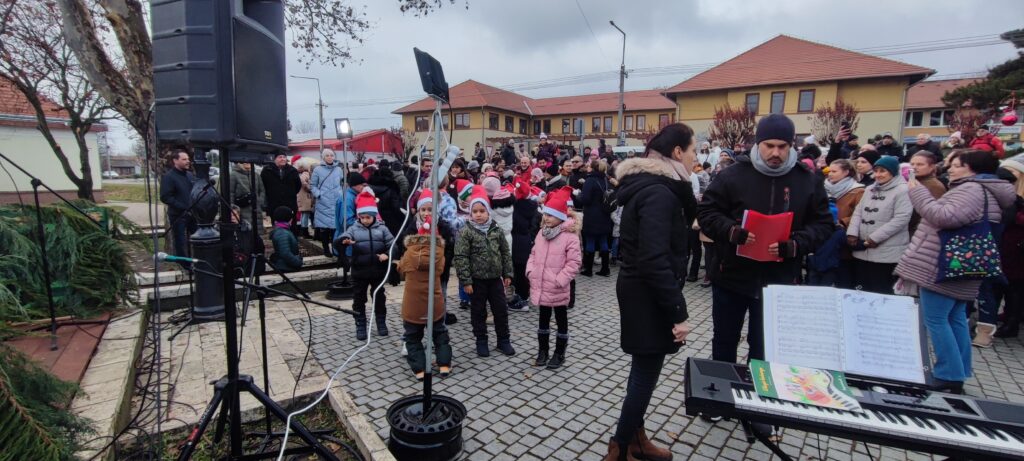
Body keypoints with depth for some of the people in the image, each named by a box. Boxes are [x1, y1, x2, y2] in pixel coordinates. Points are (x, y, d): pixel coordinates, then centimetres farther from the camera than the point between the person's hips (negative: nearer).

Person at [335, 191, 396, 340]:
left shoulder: (382, 228, -2)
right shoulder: (353, 229, -4)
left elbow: (392, 245, 1)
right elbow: (336, 242, -13)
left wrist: (387, 254, -19)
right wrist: (344, 241, -36)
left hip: (378, 271, 0)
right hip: (359, 271, 0)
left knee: (379, 297, 13)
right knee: (359, 299, 9)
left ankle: (381, 323, 29)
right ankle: (360, 326, 22)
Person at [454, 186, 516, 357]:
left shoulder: (497, 230, 0)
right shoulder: (466, 232, -11)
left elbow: (506, 253, 7)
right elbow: (461, 258, -12)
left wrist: (507, 273, 5)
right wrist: (465, 281, -15)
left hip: (495, 278, 3)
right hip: (477, 280, -3)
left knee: (501, 310, 10)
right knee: (478, 312, 9)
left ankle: (504, 340, 25)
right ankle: (481, 341, 25)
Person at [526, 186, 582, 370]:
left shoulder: (570, 236, -15)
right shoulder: (541, 233, 6)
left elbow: (574, 262, -17)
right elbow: (533, 254, 15)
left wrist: (560, 280, -20)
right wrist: (531, 271, 1)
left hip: (557, 290, -6)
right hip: (540, 286, 6)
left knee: (561, 321, 11)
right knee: (543, 319, 19)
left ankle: (559, 354, 24)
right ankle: (542, 351, 33)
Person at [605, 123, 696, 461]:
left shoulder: (652, 185, 10)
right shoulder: (659, 193, -22)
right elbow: (655, 259, -27)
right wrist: (678, 311, -24)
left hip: (642, 290, 10)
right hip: (648, 296, -10)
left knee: (643, 369, 20)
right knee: (646, 374, 2)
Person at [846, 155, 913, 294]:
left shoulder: (903, 190, -8)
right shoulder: (870, 189, 14)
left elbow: (901, 219, -17)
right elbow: (858, 212, 11)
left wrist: (875, 237, -19)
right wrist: (852, 232, -5)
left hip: (887, 254, -7)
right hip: (863, 251, 7)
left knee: (881, 293, 1)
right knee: (863, 291, 16)